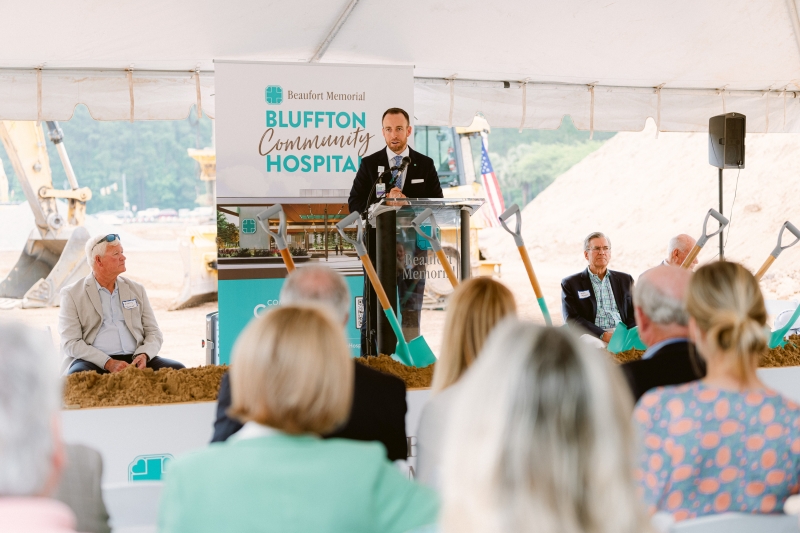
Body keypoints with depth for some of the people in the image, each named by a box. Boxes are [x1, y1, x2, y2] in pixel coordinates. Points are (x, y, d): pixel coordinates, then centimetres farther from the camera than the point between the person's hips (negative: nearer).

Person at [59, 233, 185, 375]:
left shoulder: (137, 290, 18)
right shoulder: (72, 294, 6)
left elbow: (153, 332, 15)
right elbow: (71, 343, -4)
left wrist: (144, 355, -10)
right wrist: (108, 363, -19)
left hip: (134, 359, 3)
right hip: (94, 362, -3)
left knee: (177, 370, -24)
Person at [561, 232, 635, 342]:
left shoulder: (625, 280, 21)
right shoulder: (570, 284, 9)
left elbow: (635, 313, 15)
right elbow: (572, 320, -2)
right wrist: (603, 335, -17)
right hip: (594, 339, -5)